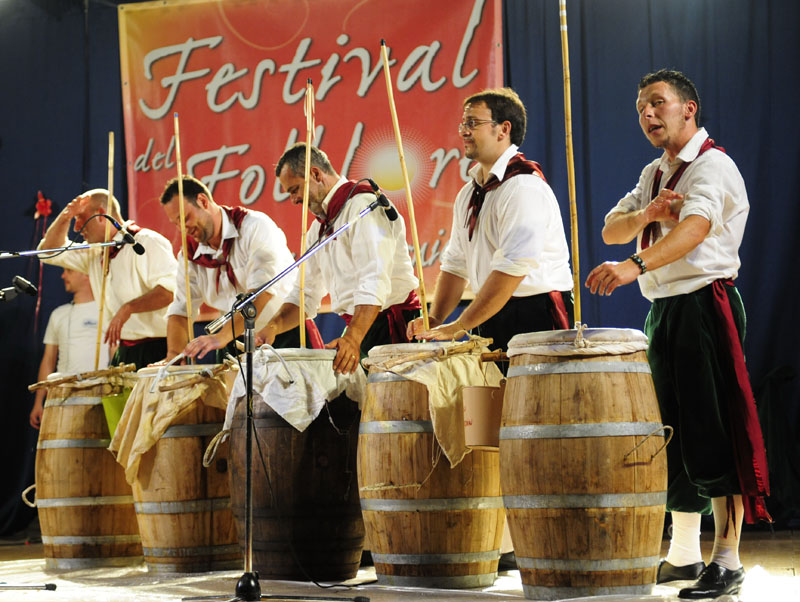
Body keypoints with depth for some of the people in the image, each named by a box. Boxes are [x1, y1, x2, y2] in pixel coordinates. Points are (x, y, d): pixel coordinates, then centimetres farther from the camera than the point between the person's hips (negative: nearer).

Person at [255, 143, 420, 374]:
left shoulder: (362, 205, -11)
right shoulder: (320, 227, 20)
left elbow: (374, 283, -24)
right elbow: (306, 294, 18)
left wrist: (353, 338, -37)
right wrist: (273, 326, -2)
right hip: (358, 329, 8)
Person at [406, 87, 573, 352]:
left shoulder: (524, 187, -15)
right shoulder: (469, 194, 15)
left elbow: (512, 269, -23)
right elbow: (456, 263, 18)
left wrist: (458, 327, -21)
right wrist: (434, 319, 1)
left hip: (535, 320, -8)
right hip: (491, 322, 8)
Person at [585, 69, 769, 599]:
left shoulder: (713, 166, -9)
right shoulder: (654, 175, 19)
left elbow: (696, 226, -28)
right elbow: (611, 231, 13)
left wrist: (635, 265, -43)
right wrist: (646, 214, -9)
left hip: (705, 305, -9)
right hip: (663, 310, 9)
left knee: (713, 435, -9)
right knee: (671, 436, 12)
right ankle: (684, 554, 22)